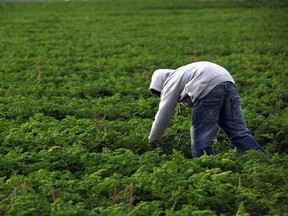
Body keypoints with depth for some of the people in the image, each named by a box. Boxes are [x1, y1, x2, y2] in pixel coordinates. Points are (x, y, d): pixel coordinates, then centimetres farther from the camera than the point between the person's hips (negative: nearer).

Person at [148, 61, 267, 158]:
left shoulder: (172, 82, 18)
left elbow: (164, 114, 12)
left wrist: (152, 140, 22)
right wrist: (211, 139, 38)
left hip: (208, 88, -8)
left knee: (200, 137, 2)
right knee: (239, 131, 7)